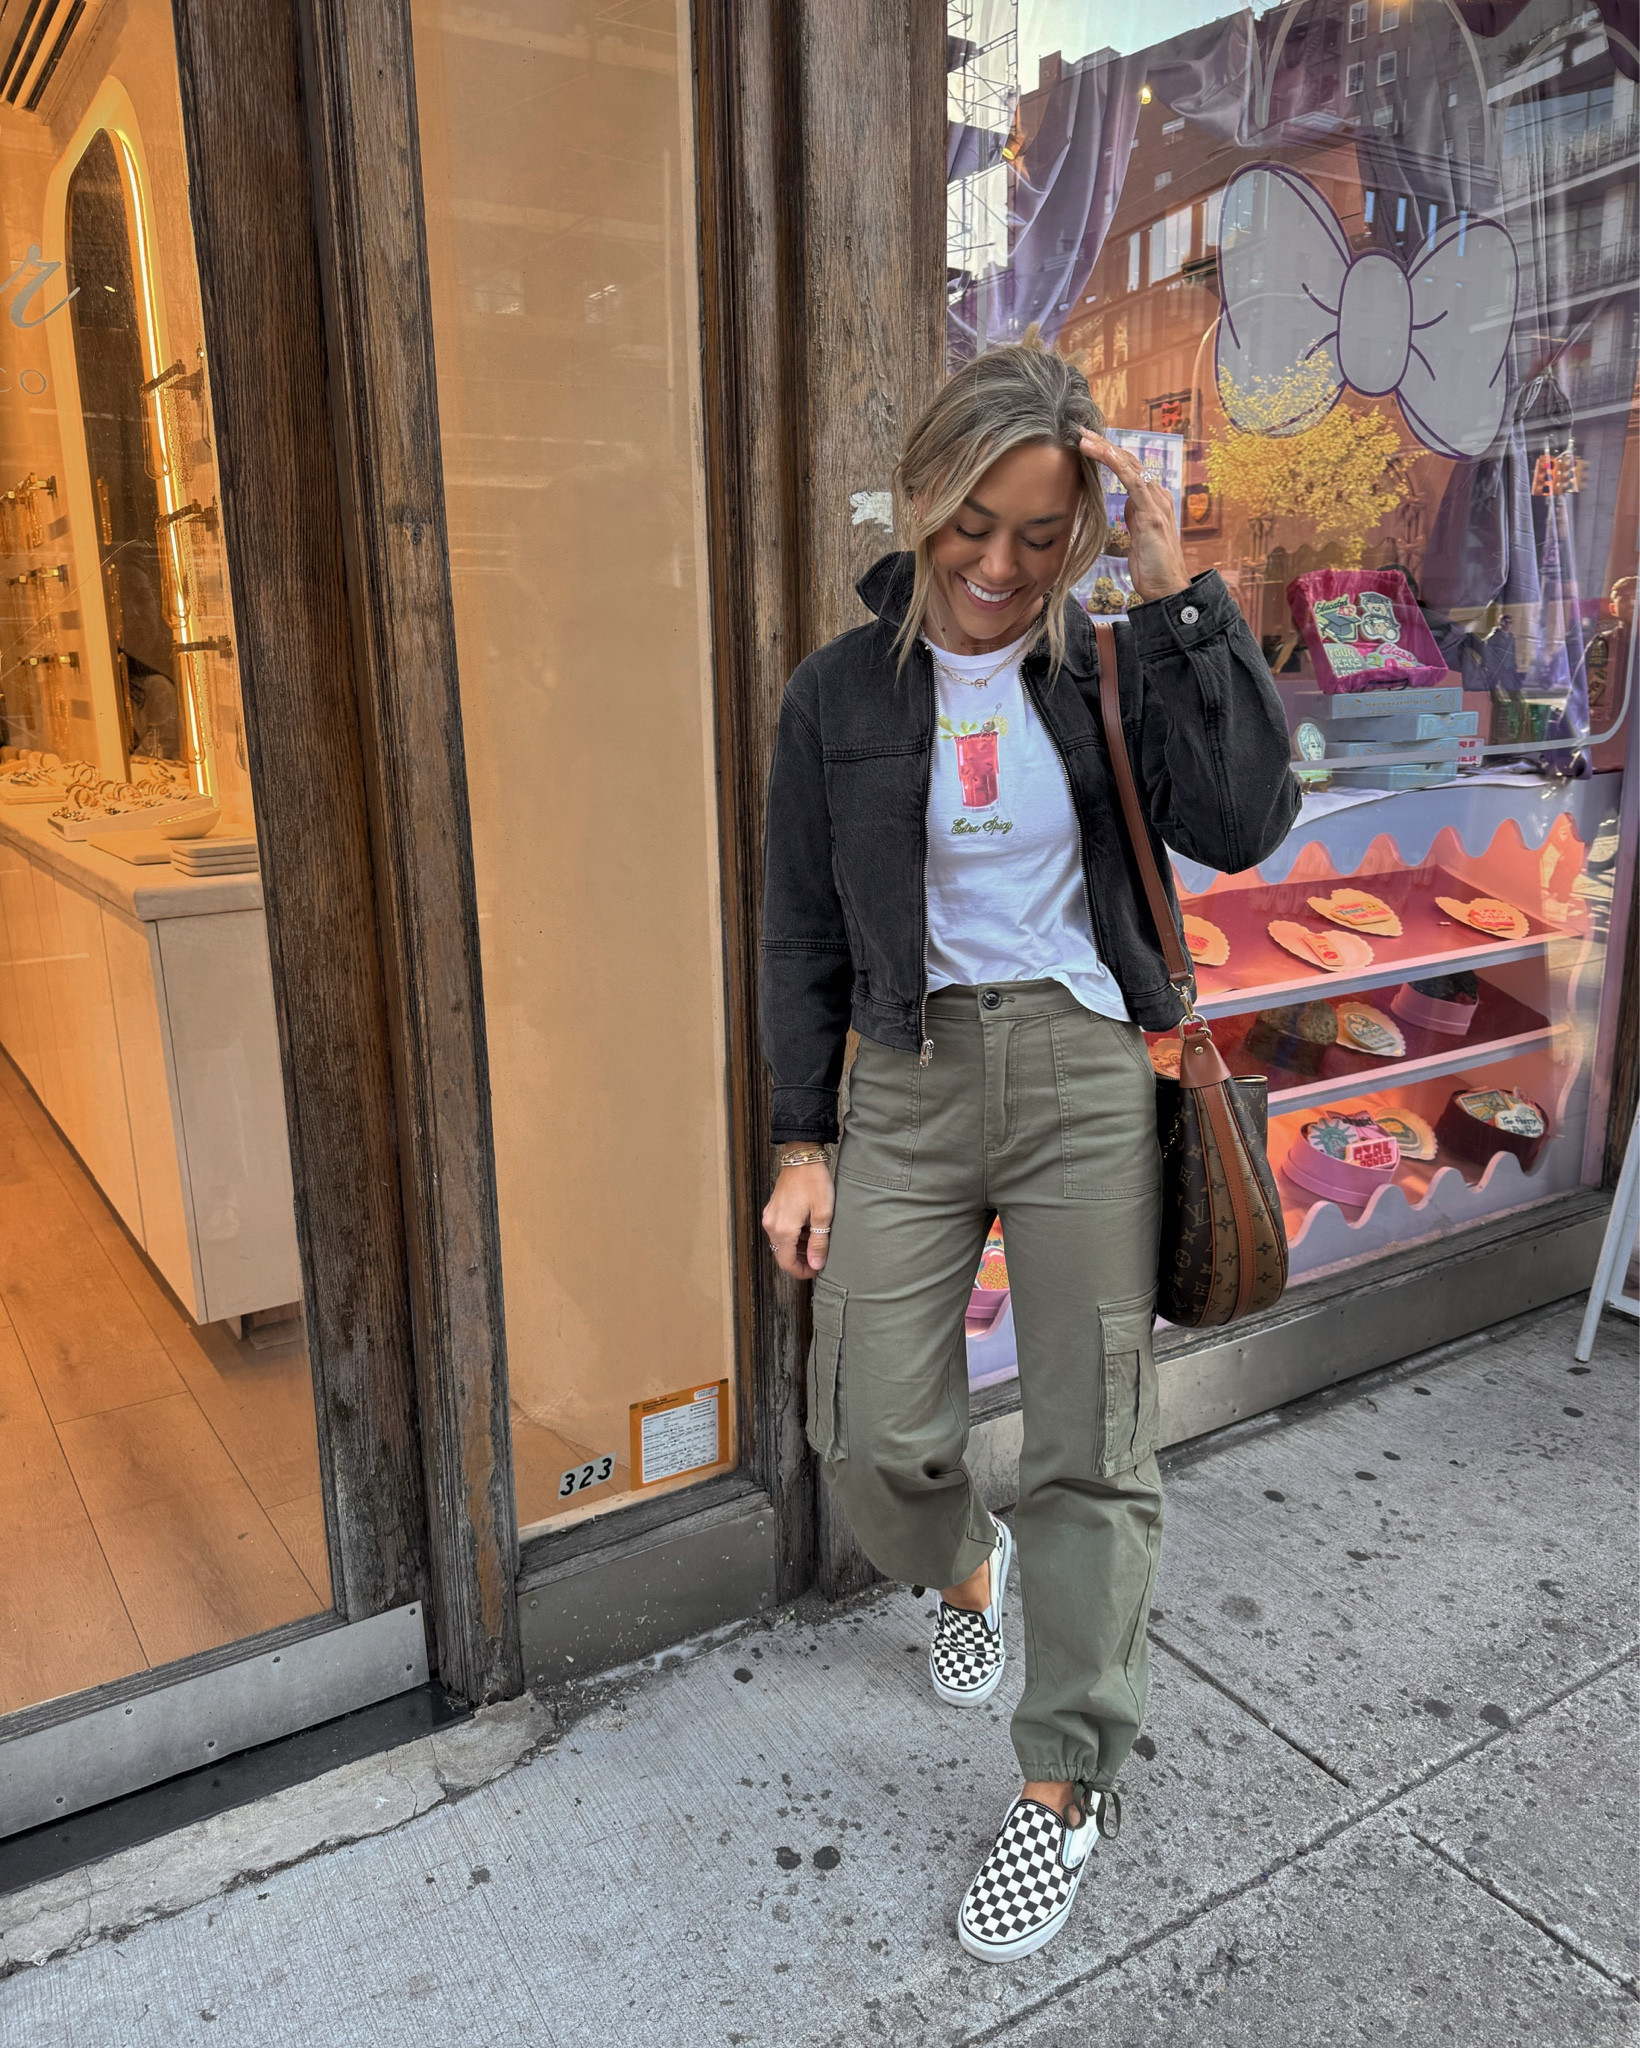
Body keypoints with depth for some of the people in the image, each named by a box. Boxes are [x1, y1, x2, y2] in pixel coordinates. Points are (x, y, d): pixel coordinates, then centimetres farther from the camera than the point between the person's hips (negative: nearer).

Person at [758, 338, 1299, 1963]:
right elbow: (803, 939, 6)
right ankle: (968, 1570, 38)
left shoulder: (1111, 672, 3)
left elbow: (1240, 825, -12)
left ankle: (1066, 1785, 25)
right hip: (908, 1082, 1)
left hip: (1085, 1078, 0)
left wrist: (1180, 596, -15)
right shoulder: (841, 691, 3)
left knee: (1091, 1446, 4)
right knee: (872, 1436, 0)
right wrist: (801, 1144, 3)